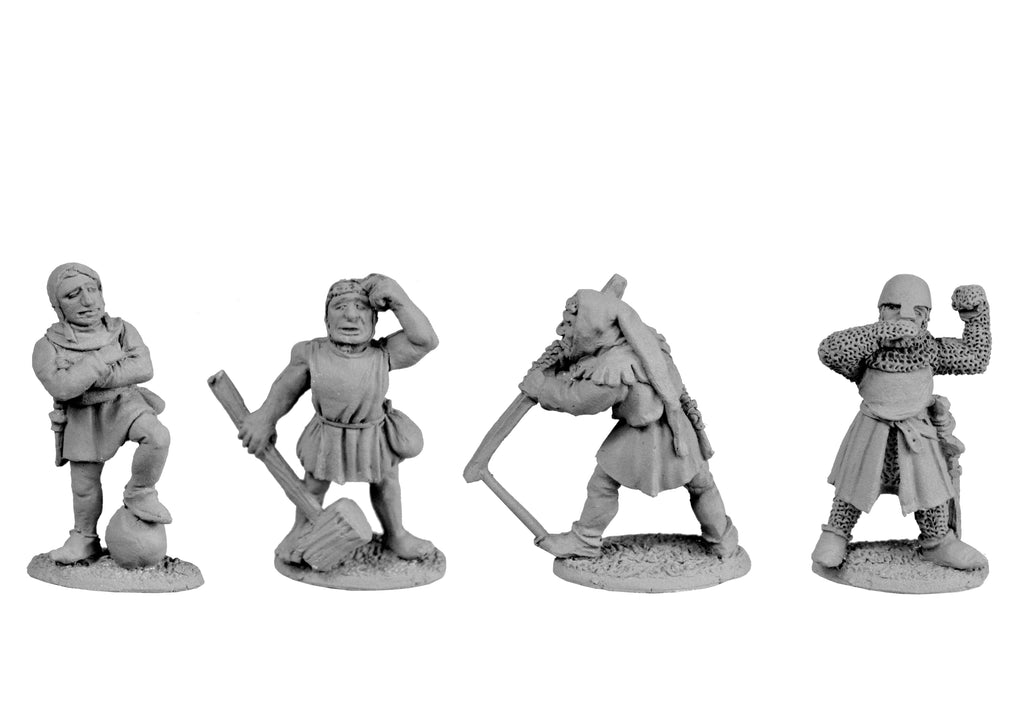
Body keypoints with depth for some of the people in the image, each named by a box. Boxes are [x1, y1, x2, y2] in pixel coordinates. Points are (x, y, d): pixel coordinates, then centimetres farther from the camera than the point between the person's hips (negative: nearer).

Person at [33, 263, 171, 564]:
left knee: (158, 436, -27)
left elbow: (143, 368, -22)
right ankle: (85, 539, 35)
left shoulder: (122, 331, -10)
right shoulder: (48, 347, -15)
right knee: (84, 483, 10)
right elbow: (61, 387, -31)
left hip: (123, 403, 0)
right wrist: (103, 358, -28)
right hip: (82, 418, 0)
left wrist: (97, 378, -28)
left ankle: (138, 494, -3)